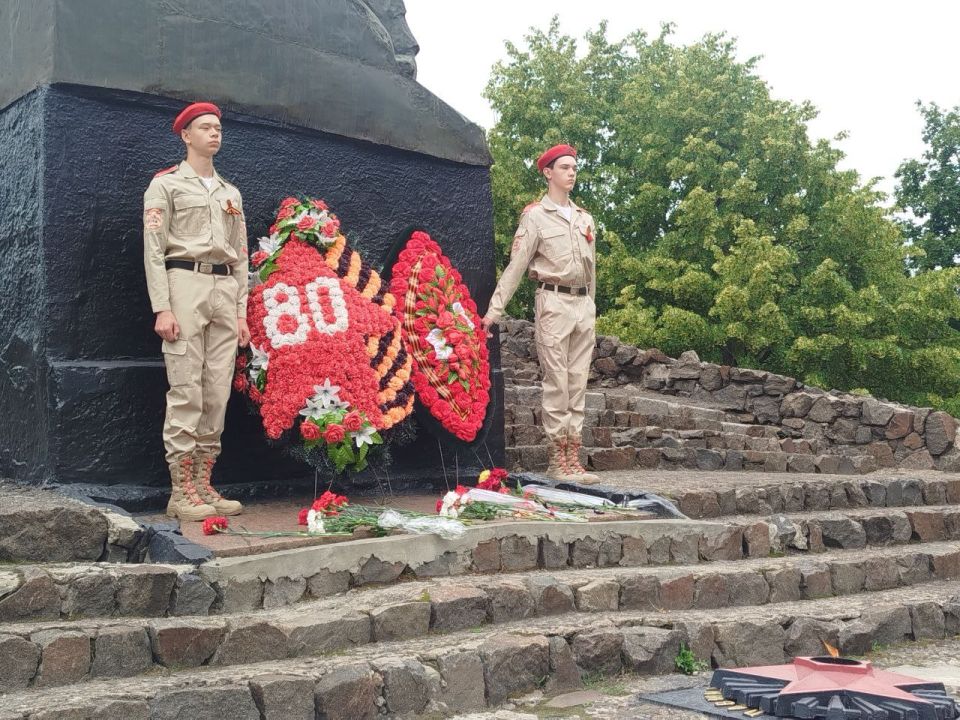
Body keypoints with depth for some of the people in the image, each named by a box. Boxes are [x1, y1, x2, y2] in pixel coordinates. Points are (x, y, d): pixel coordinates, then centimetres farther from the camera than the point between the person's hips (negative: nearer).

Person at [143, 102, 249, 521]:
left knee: (218, 394, 2)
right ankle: (181, 492, -7)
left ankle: (203, 486, 7)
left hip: (226, 289, 6)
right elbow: (154, 249, -3)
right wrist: (162, 308, -14)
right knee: (186, 392, -10)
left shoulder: (230, 193, 22)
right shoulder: (166, 184, 6)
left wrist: (241, 311, 11)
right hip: (185, 283, -5)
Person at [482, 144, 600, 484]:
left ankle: (573, 458, 7)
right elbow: (516, 265, -6)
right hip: (554, 302, -6)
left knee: (578, 383, 5)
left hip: (584, 304, 6)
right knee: (556, 382, -6)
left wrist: (591, 304, 18)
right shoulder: (536, 216, 0)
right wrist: (495, 309, -11)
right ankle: (558, 459, -2)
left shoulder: (585, 218, 17)